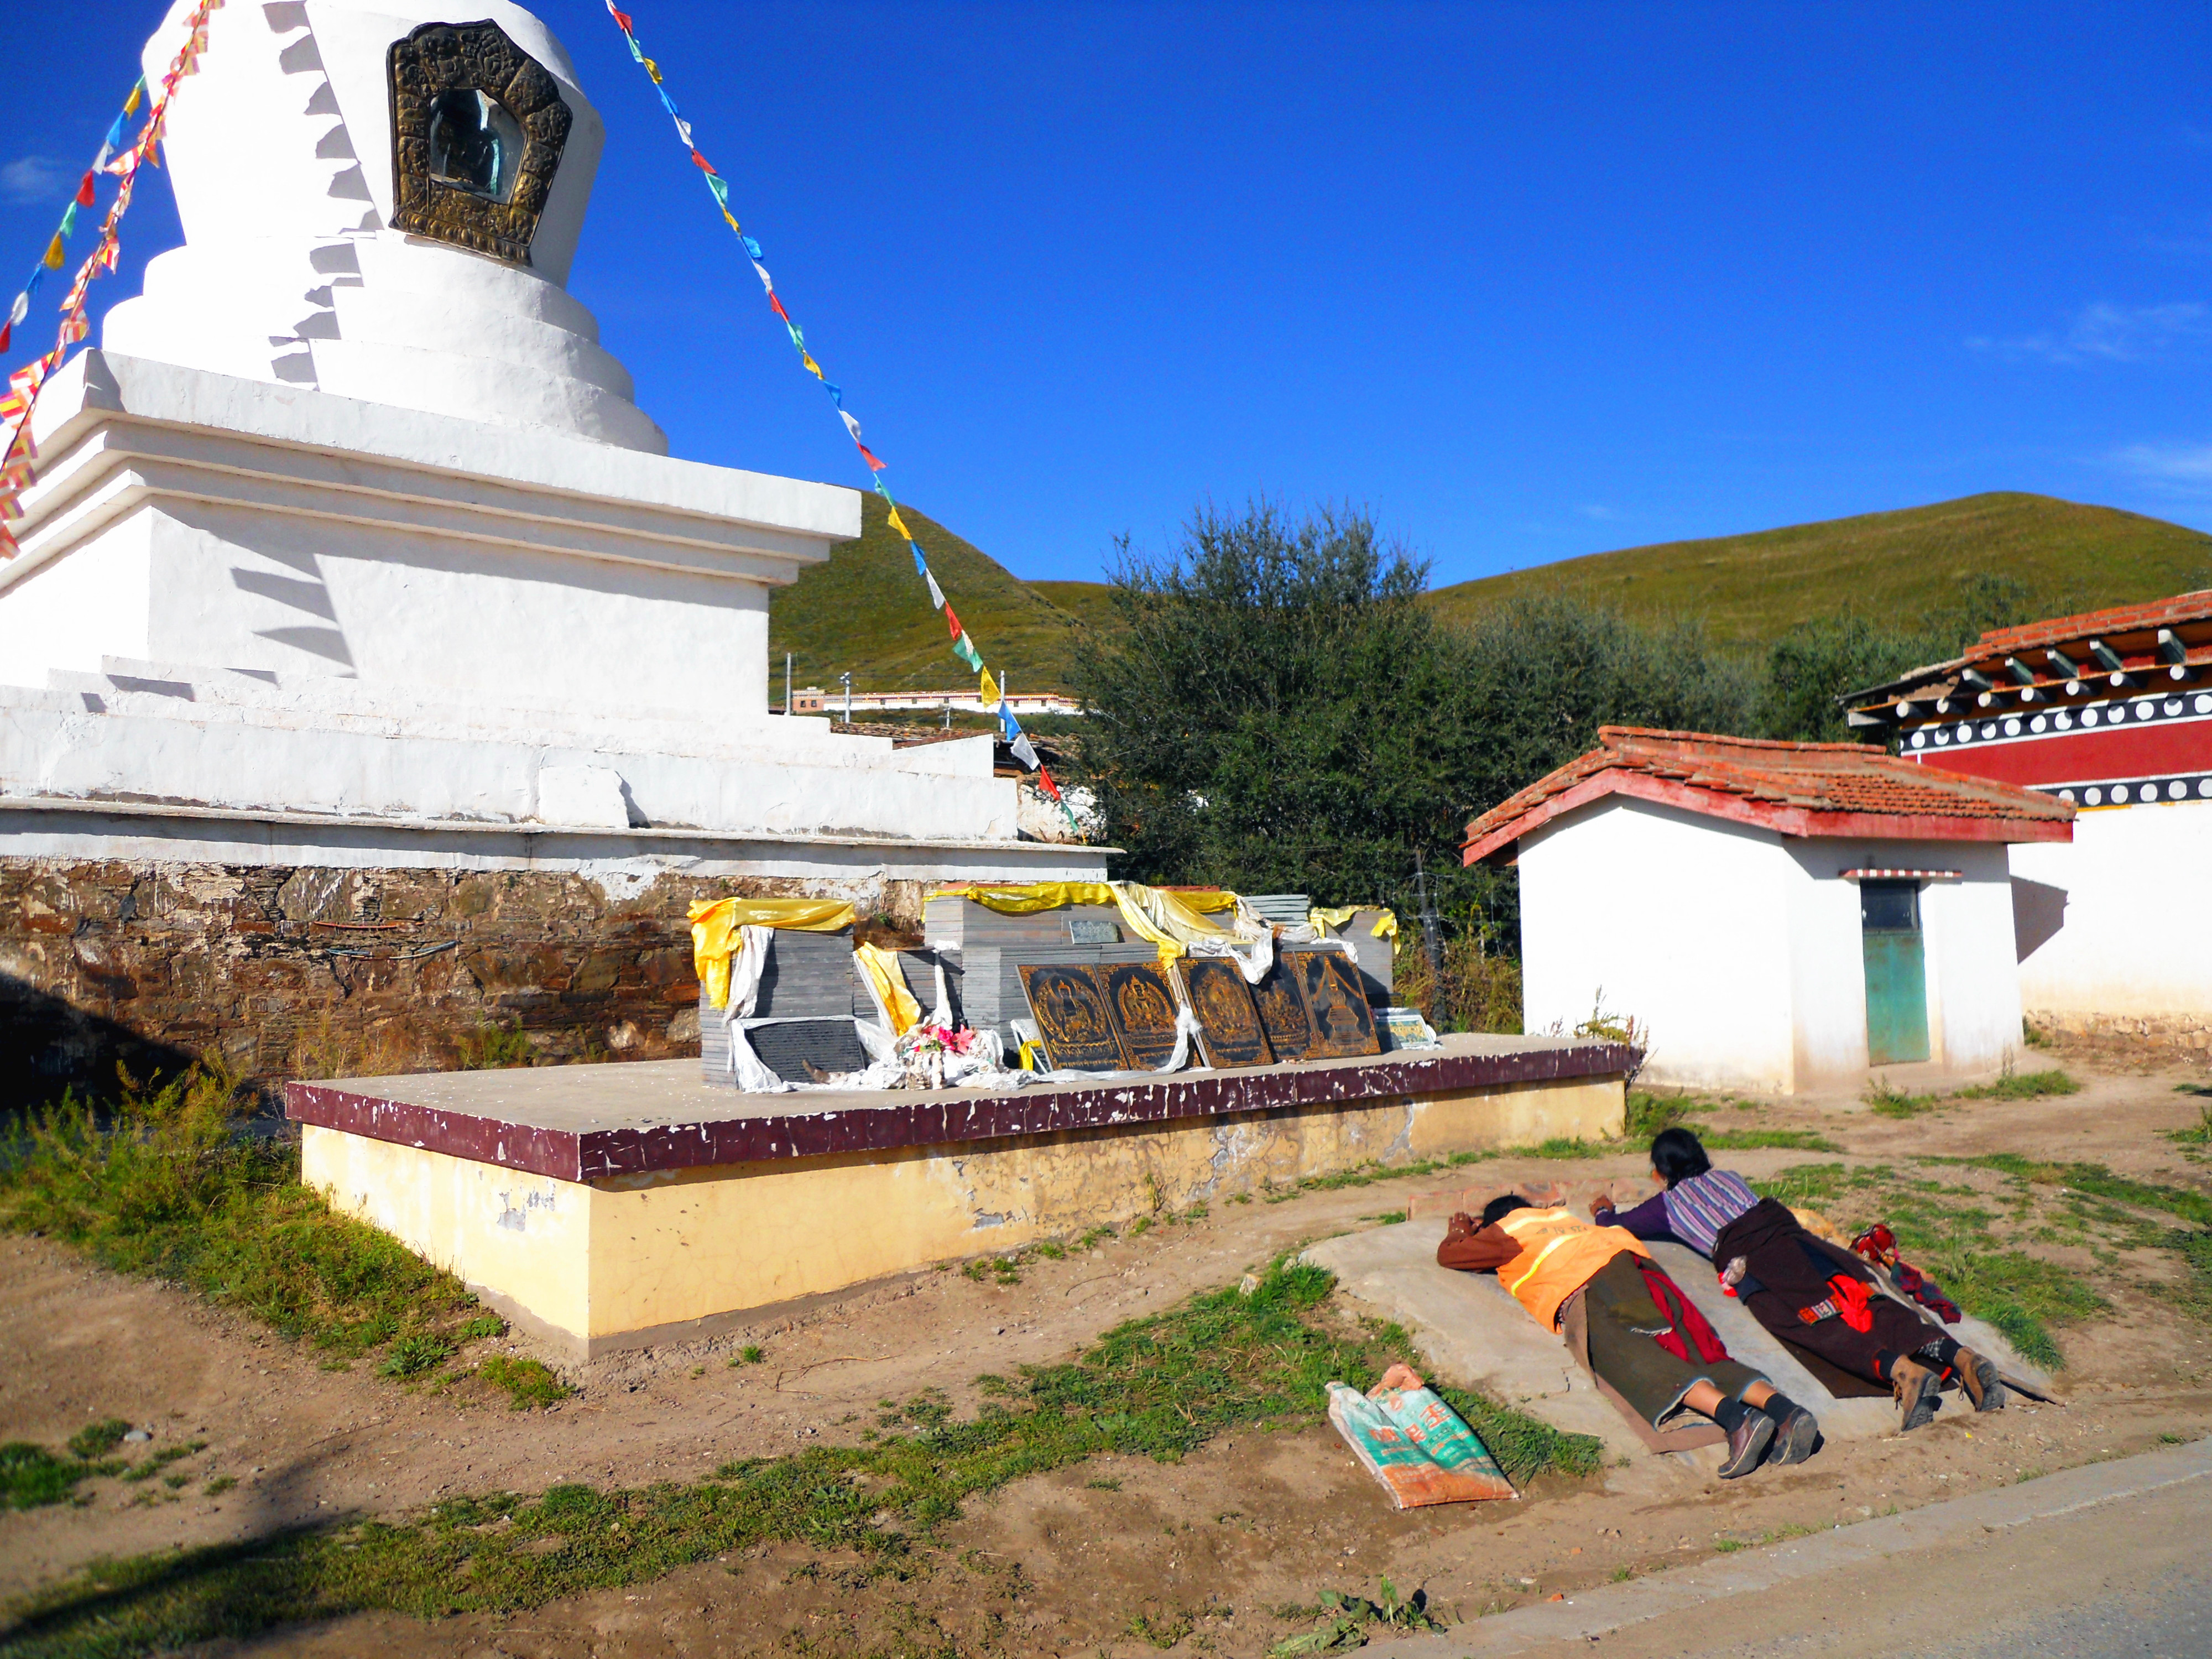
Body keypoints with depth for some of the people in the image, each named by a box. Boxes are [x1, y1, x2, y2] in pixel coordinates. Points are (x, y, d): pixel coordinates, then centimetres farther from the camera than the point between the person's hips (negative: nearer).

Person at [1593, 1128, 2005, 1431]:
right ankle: (1959, 1357, -38)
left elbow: (1617, 1226, 34)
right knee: (1871, 1309, -13)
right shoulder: (1728, 1177, 38)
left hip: (1750, 1262, -5)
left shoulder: (1667, 1202, 23)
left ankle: (1903, 1371, -53)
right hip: (1795, 1237, 5)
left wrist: (1604, 1210, 58)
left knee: (1822, 1326, -25)